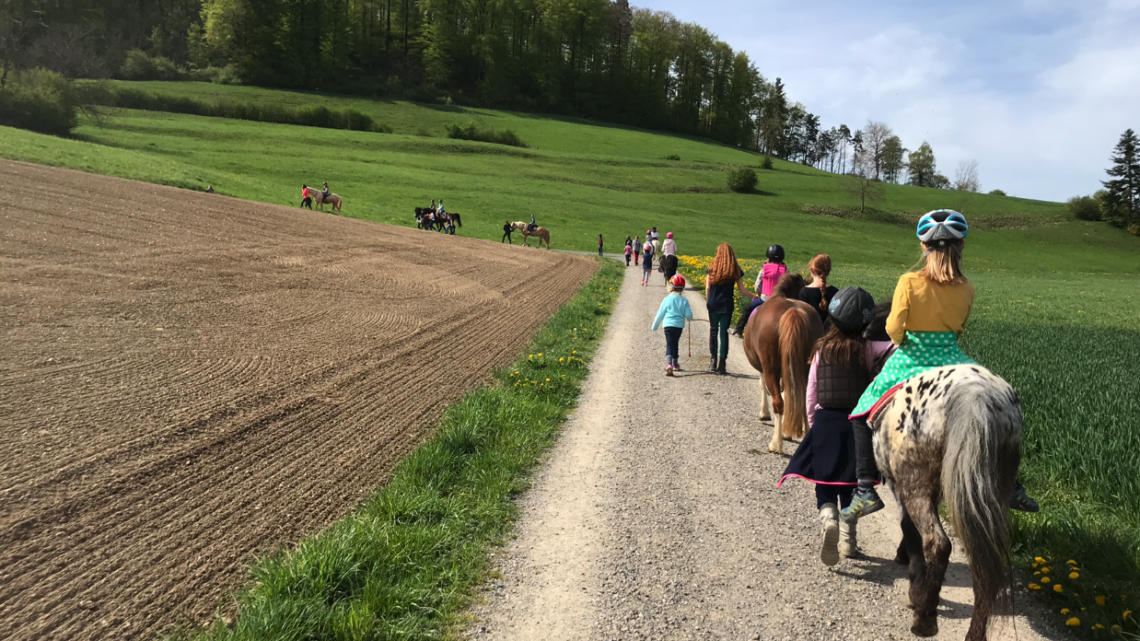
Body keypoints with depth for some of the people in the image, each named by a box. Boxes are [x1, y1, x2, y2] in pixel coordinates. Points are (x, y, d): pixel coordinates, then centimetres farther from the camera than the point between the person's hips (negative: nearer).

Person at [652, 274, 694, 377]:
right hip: (679, 326, 3)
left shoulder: (667, 300, -4)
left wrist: (654, 327, 11)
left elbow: (660, 314, 1)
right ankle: (675, 363, 35)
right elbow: (689, 315, -3)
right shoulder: (684, 301, 0)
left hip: (668, 325, -3)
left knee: (669, 345, -9)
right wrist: (689, 318, 23)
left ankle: (669, 363, -30)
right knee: (675, 344, 22)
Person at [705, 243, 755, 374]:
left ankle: (713, 360, 6)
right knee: (724, 332, 5)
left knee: (713, 330, 12)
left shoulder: (712, 268, -1)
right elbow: (742, 290, 1)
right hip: (727, 305, 0)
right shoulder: (736, 270, 0)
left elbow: (708, 287, -2)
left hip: (713, 304, 0)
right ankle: (722, 363, 4)